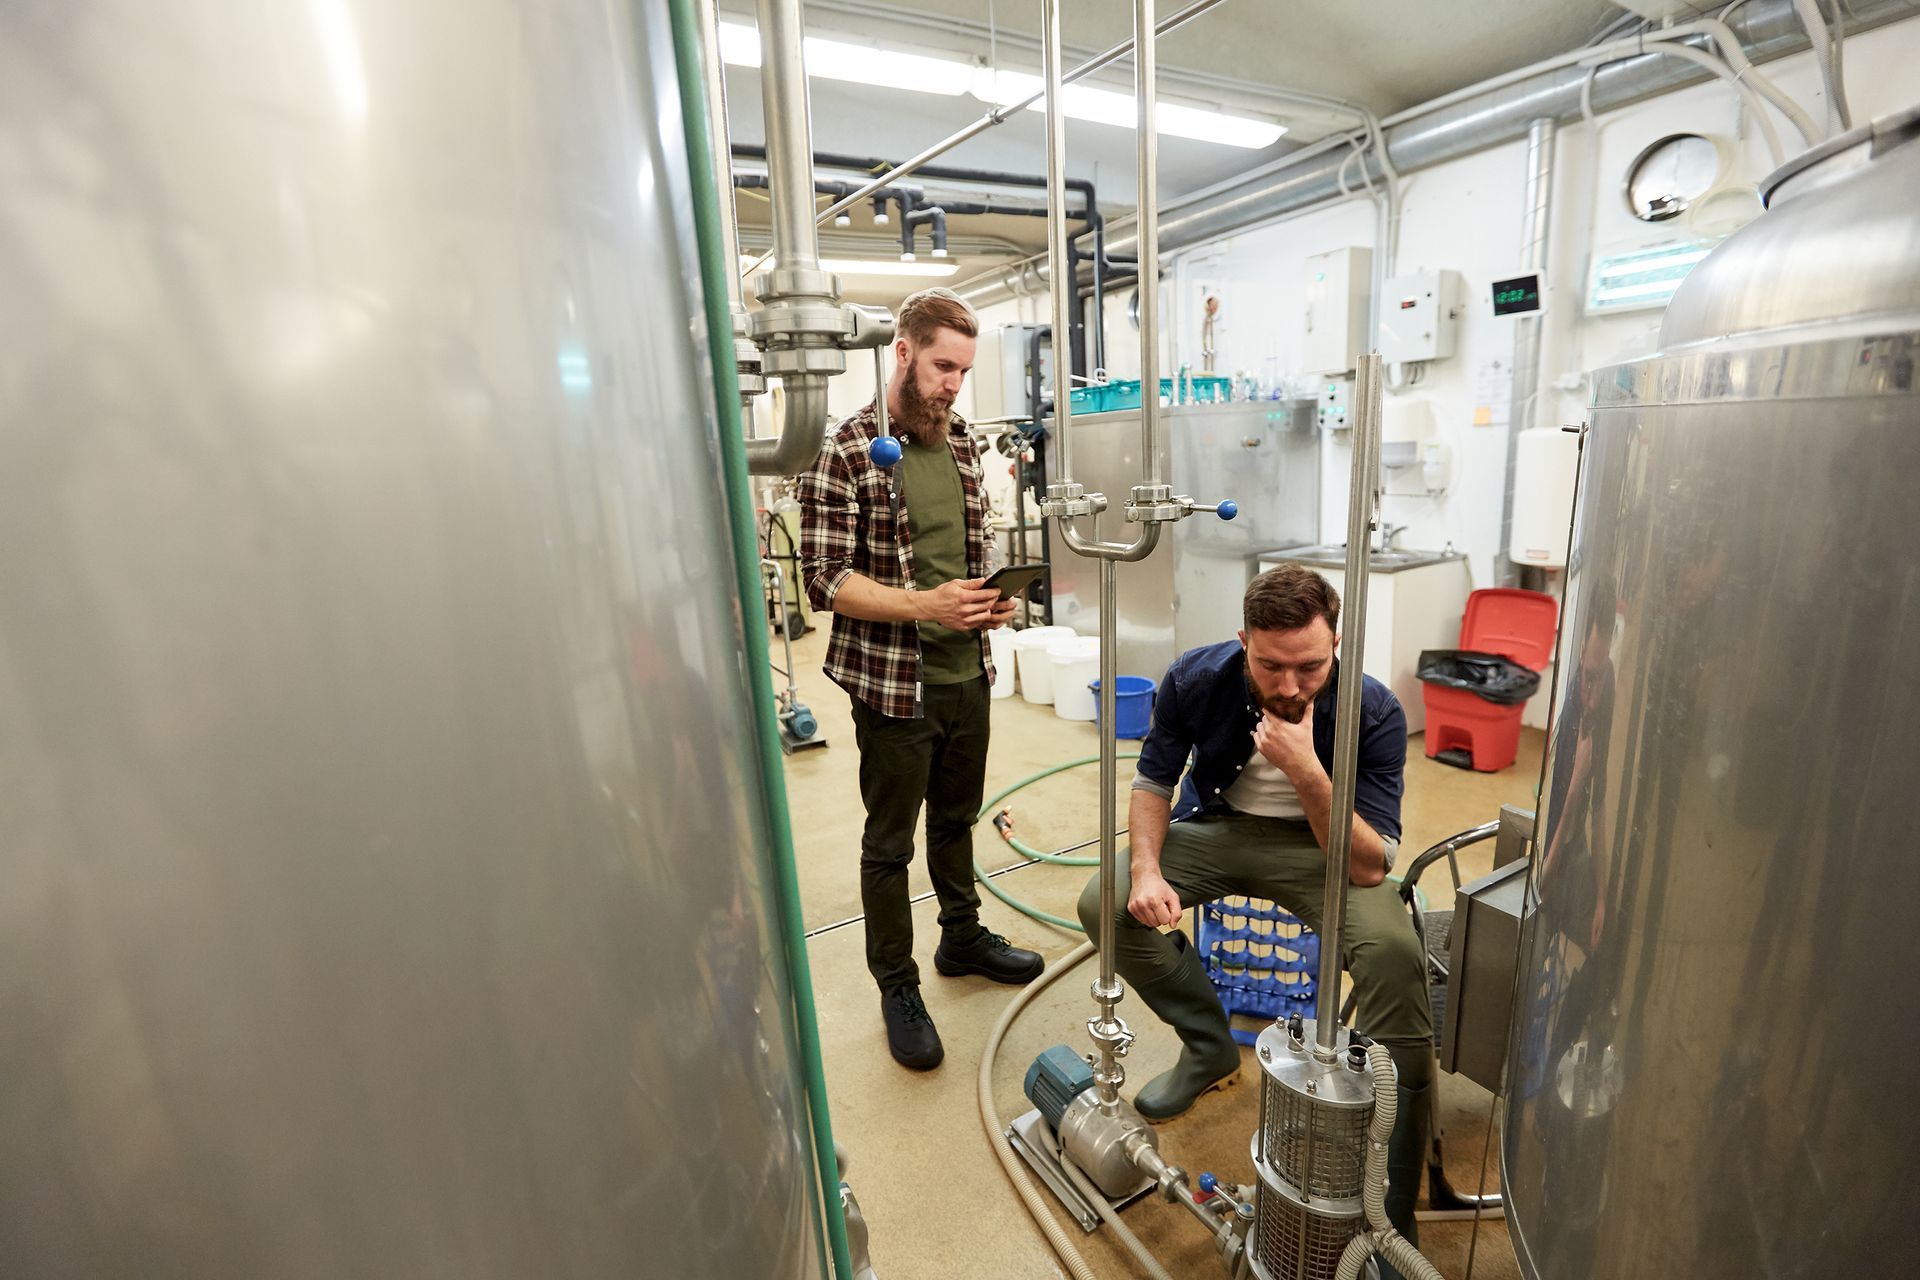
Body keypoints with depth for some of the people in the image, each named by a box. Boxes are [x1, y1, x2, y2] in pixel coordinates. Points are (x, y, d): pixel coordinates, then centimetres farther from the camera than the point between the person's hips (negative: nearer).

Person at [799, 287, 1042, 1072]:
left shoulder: (961, 445, 8)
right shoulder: (847, 454, -12)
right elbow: (825, 579, -14)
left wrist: (988, 602, -3)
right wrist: (922, 605, -25)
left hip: (967, 674, 6)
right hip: (892, 683, -6)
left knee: (957, 817, 23)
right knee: (890, 843, 10)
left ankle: (962, 937, 45)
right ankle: (897, 987, 29)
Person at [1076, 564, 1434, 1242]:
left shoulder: (1376, 712, -24)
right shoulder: (1195, 678, -19)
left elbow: (1369, 868, -25)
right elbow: (1153, 778, -3)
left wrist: (1306, 771, -40)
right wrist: (1145, 869, -20)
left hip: (1320, 843, -2)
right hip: (1216, 826, 3)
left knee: (1394, 952, -31)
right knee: (1105, 904, -18)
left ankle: (1393, 1206, -12)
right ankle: (1209, 1047, 10)